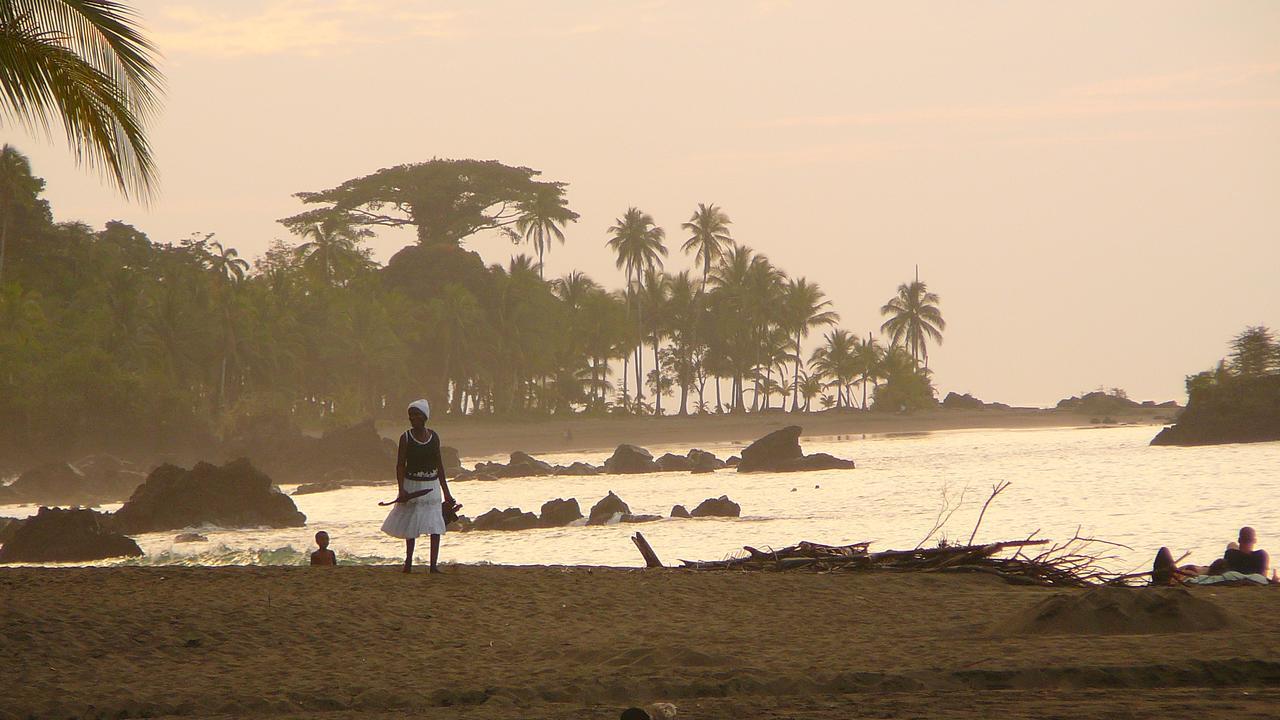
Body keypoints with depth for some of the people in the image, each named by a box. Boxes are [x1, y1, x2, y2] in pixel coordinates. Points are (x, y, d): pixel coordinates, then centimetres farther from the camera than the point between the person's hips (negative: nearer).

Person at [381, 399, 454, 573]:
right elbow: (400, 465, -7)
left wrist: (446, 491, 11)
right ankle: (408, 562, 21)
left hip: (432, 486, 2)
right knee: (411, 527, 6)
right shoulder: (406, 438, -6)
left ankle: (433, 565, -4)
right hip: (412, 485, -2)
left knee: (436, 527, -6)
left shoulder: (434, 436, 3)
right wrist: (401, 490, -18)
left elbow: (439, 464, 9)